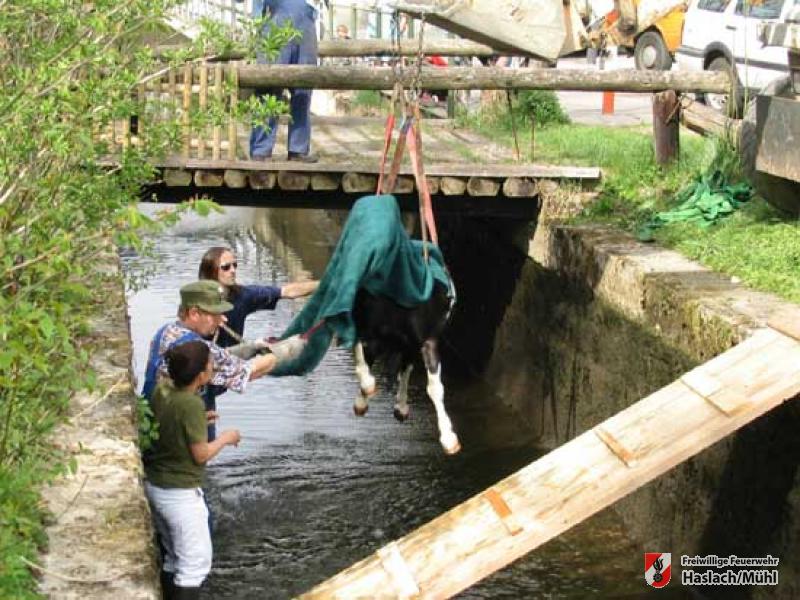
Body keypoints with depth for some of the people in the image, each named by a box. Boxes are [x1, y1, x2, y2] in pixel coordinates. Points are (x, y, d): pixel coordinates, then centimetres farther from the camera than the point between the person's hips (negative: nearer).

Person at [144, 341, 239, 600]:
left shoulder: (161, 389, -3)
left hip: (155, 485, 8)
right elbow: (201, 454, -17)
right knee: (196, 562, 3)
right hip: (180, 493, -8)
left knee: (174, 556, 22)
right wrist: (225, 438, -1)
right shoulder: (191, 404, -25)